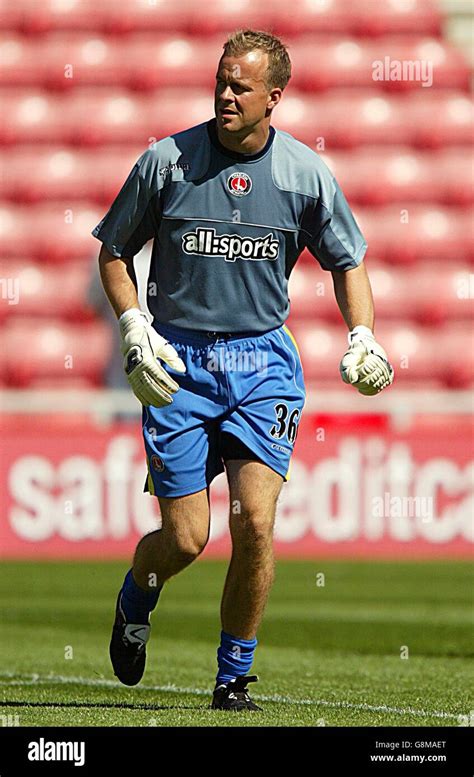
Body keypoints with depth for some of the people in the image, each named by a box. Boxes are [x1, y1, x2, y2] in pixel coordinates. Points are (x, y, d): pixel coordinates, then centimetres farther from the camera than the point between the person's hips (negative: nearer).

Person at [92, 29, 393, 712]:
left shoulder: (307, 173, -1)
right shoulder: (167, 161, -5)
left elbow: (347, 262, 14)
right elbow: (113, 251, 7)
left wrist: (363, 337, -2)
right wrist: (135, 329, -7)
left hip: (264, 361, 1)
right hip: (179, 361, -1)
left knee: (254, 522, -14)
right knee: (186, 538, -5)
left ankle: (234, 677, 3)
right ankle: (135, 602, 32)